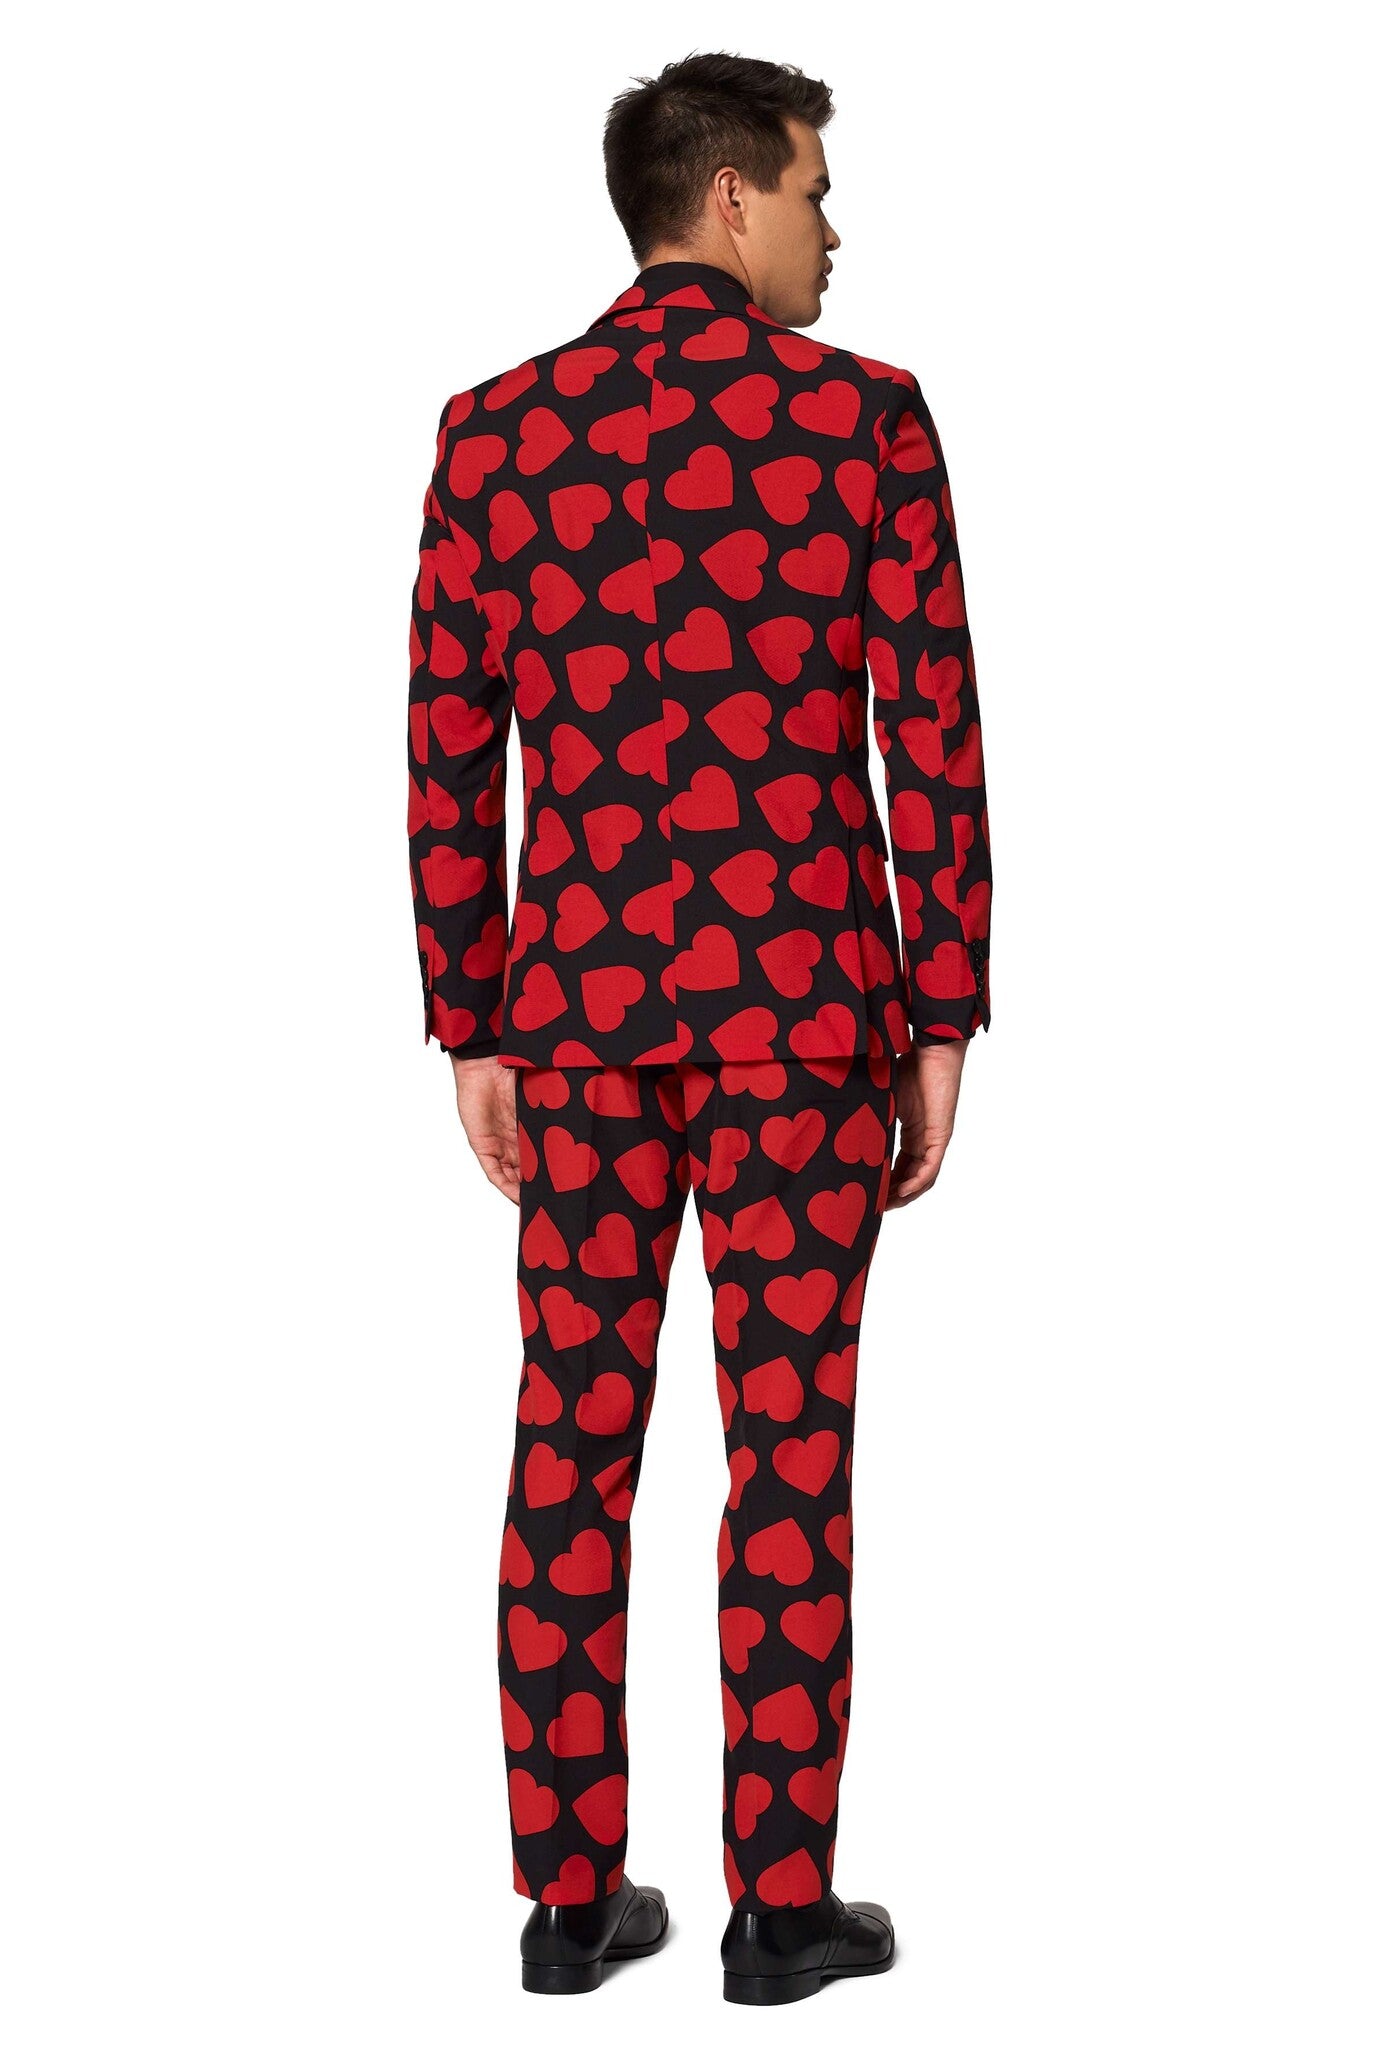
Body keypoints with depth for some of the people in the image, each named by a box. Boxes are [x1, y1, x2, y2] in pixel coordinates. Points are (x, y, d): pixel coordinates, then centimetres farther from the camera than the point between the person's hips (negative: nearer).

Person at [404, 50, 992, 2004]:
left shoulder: (492, 428, 4)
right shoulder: (865, 414, -4)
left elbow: (448, 757, 3)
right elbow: (933, 740, -6)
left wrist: (474, 1040, 8)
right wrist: (947, 1023, 0)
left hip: (582, 999, 3)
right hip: (803, 996, -3)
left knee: (576, 1446, 9)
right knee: (791, 1449, 4)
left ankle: (572, 1891, 14)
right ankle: (782, 1902, 10)